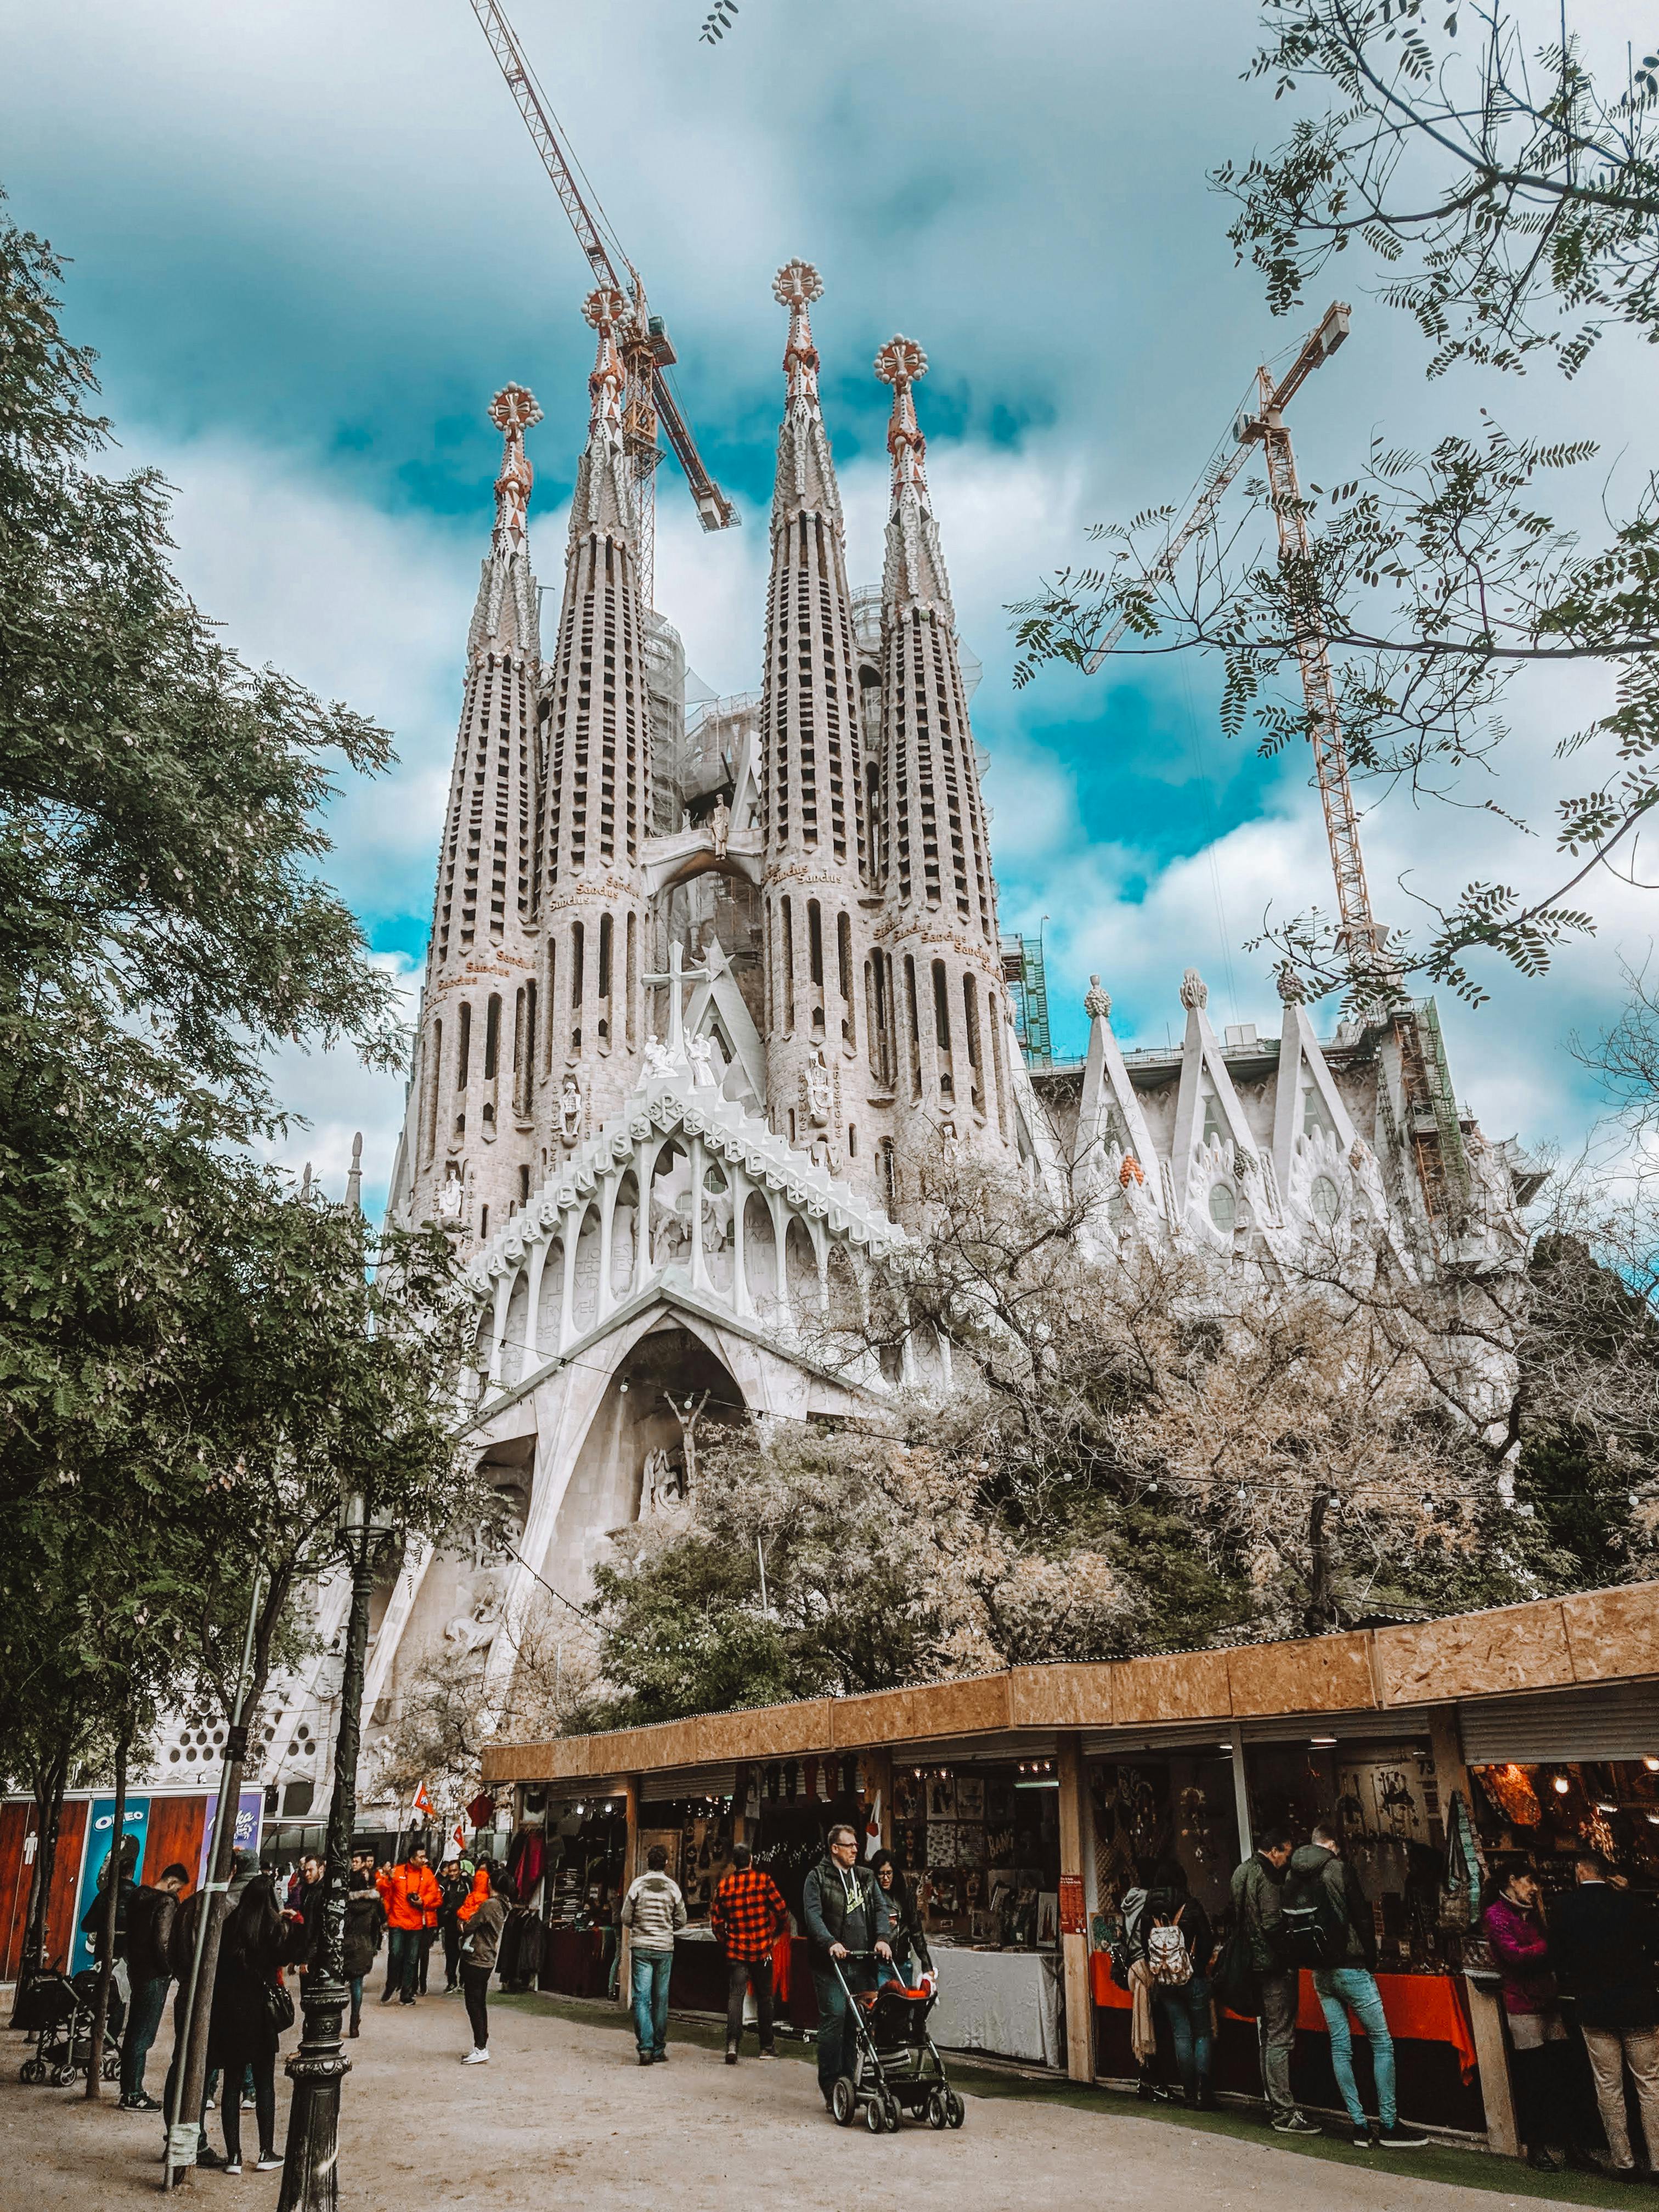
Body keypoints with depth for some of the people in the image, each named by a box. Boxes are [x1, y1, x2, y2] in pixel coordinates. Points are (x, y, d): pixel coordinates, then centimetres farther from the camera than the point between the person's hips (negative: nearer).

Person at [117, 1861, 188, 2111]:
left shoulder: (138, 1896, 10)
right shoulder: (166, 1902, -17)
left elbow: (130, 1933, 15)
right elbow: (162, 1942, -21)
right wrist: (170, 1970, -7)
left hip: (137, 1970, 9)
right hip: (155, 1976, -9)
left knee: (134, 2032, 15)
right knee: (143, 2036, -3)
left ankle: (128, 2090, 23)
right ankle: (134, 2095, 1)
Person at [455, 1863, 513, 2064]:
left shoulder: (489, 1904, -19)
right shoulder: (503, 1905, 8)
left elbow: (469, 1927, -13)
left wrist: (463, 1926, 6)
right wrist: (468, 1925, 6)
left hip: (475, 1959, -9)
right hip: (488, 1959, 9)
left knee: (474, 2004, -3)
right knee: (480, 2004, 15)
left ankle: (481, 2049, -3)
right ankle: (482, 2046, 20)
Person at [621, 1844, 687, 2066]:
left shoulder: (638, 1885, -4)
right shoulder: (672, 1887, -1)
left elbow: (626, 1918, -1)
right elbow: (681, 1920, 4)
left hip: (641, 1947, -1)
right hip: (665, 1948, 1)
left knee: (642, 1998, 0)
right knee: (661, 1999, 11)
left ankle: (645, 2047, -11)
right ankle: (659, 2049, 15)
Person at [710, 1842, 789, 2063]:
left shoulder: (723, 1885, -1)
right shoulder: (763, 1880, -6)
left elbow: (716, 1921, 2)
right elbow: (782, 1911, -6)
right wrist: (776, 1934, 11)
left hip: (735, 1951, 1)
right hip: (762, 1950, -1)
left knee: (735, 1996, 3)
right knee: (764, 1997, 12)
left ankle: (732, 2043, -14)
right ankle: (766, 2047, 19)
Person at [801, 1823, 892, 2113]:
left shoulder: (866, 1878, 18)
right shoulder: (817, 1878, 1)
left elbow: (881, 1909, 11)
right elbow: (813, 1915, -8)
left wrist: (882, 1938, -7)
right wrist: (831, 1943, -22)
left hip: (863, 1962, 5)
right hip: (831, 1962, -5)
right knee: (835, 2016, -11)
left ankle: (847, 2078, 14)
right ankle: (830, 2083, -2)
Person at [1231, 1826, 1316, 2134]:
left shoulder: (1242, 1872, 14)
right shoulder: (1265, 1876, -16)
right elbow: (1273, 1923, -22)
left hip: (1256, 1963, 10)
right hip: (1275, 1964, -10)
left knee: (1267, 2036, 15)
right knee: (1280, 2038, -6)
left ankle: (1274, 2105, 22)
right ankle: (1284, 2113, -4)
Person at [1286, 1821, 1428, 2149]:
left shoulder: (1291, 1877, 6)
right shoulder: (1339, 1869, -11)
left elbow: (1288, 1925, 8)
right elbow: (1362, 1918, -10)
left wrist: (1307, 1962, 14)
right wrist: (1371, 1959, 3)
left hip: (1319, 1972, 6)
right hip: (1350, 1968, -6)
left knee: (1340, 2046, 10)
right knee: (1382, 2042, 3)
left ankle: (1359, 2125, 12)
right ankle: (1388, 2126, 4)